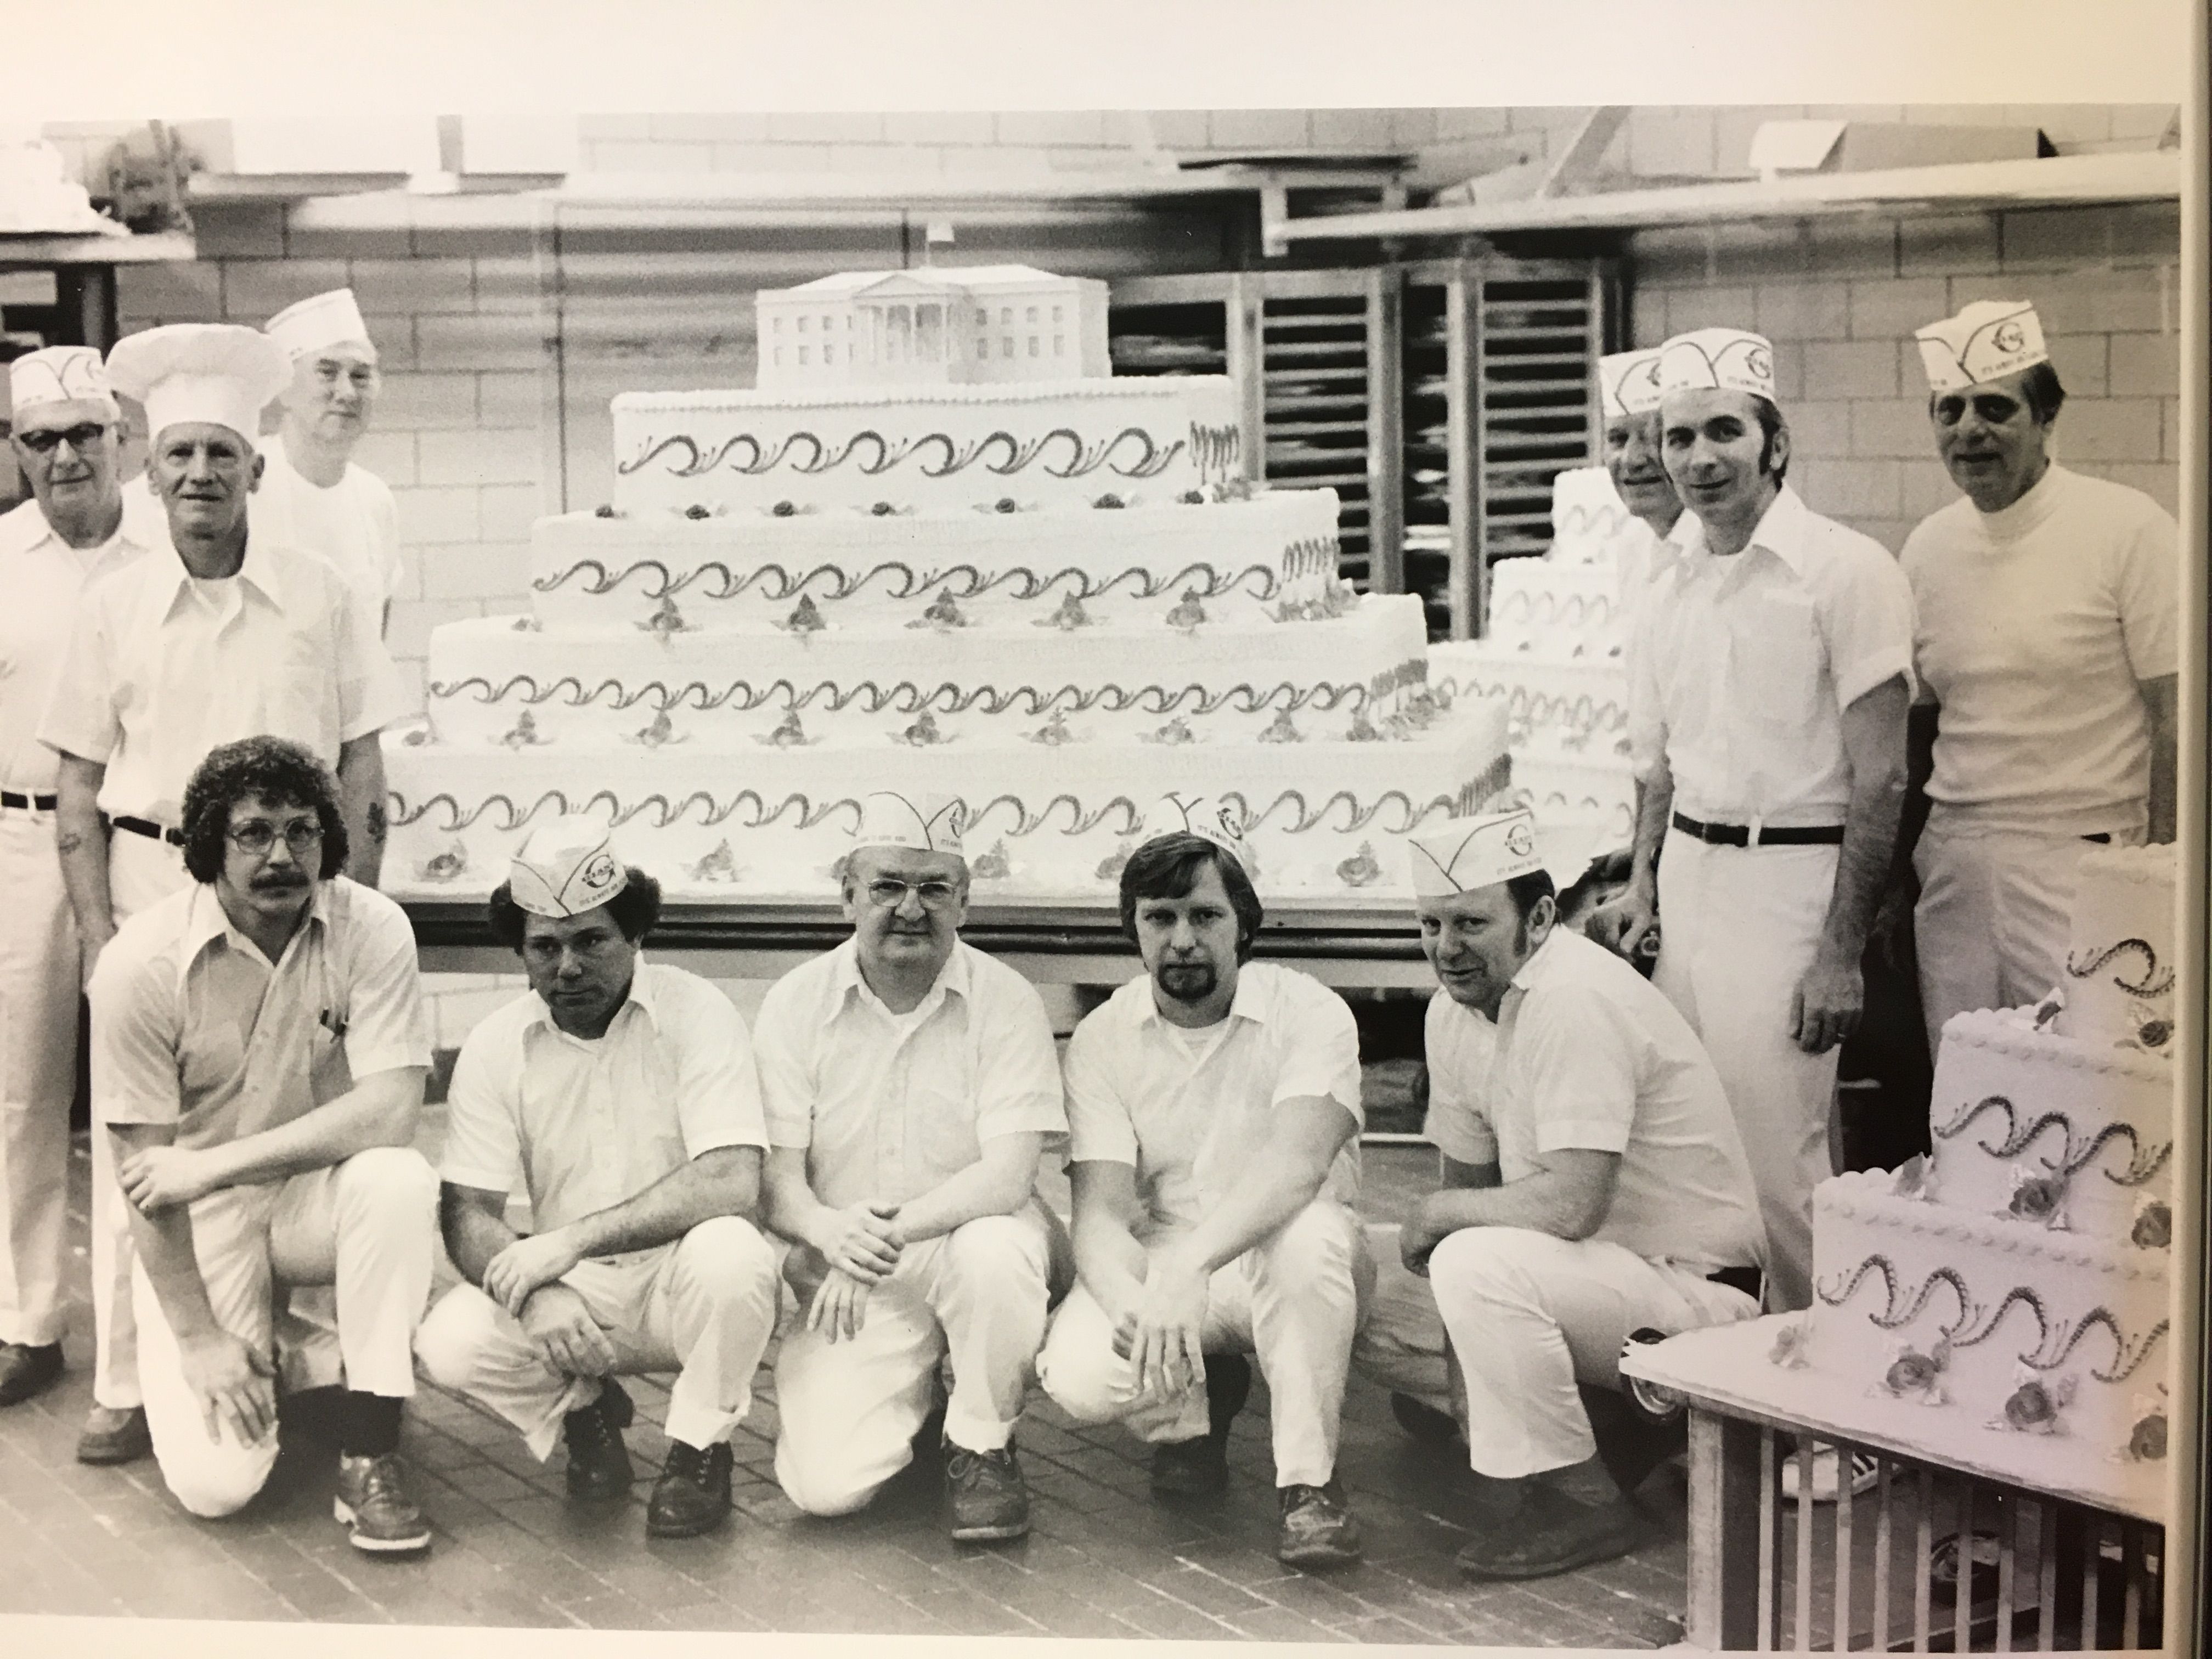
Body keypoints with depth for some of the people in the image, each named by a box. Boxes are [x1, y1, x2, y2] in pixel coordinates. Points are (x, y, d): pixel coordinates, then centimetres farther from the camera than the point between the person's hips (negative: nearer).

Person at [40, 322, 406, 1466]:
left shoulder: (318, 599, 2)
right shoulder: (112, 606, 4)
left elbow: (361, 773, 5)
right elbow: (79, 785, 5)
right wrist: (96, 932, -2)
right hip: (150, 881, 0)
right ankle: (128, 1388, 8)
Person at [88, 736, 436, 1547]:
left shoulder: (371, 928, -14)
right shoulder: (142, 963, -17)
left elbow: (391, 1109, -23)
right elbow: (146, 1170, -12)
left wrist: (215, 1163, -28)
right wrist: (197, 1335, -13)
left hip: (319, 1193, 1)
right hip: (201, 1220, -1)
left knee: (399, 1178, -34)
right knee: (215, 1479, -17)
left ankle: (368, 1453, -18)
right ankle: (265, 1351, 19)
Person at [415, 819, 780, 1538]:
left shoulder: (695, 1013, -13)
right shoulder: (494, 1047, -3)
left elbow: (732, 1182, -25)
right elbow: (466, 1211, -6)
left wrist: (571, 1240, -29)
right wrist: (536, 1292, -28)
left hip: (679, 1286, -2)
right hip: (571, 1296, 2)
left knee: (730, 1256, -35)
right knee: (449, 1343, -25)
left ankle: (699, 1446, -6)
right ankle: (581, 1406, 9)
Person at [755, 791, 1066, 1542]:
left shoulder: (1006, 1001, -8)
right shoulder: (796, 1002, -2)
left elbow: (1008, 1176, -17)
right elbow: (776, 1176, -7)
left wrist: (887, 1234, -31)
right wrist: (830, 1231, -30)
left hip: (966, 1240, -1)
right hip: (848, 1281, 1)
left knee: (998, 1248, -37)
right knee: (823, 1486, -18)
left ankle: (982, 1449, -7)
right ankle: (913, 1395, 19)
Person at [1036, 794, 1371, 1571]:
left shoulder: (1308, 1011, -12)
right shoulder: (1102, 1038, -3)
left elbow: (1298, 1163, -30)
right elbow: (1101, 1212, -12)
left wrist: (1189, 1265, -46)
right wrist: (1132, 1305, -36)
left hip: (1277, 1265, -2)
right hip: (1156, 1271, 3)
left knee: (1311, 1235, -38)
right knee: (1077, 1375, -28)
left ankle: (1309, 1481, -19)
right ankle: (1194, 1404, 10)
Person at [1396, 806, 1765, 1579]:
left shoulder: (1574, 999, -24)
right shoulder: (1455, 1011, 4)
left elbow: (1571, 1204, -30)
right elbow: (1468, 1178, 11)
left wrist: (1436, 1214, -16)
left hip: (1700, 1295, -10)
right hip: (1599, 1271, 10)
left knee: (1477, 1264, -29)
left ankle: (1576, 1503, -13)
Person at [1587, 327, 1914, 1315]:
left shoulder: (1846, 572, -10)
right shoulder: (1672, 573, 11)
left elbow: (1879, 780, -11)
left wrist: (1842, 953, -14)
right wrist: (1643, 886, 11)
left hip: (1792, 874, -6)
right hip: (1687, 867, 6)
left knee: (1777, 1152, -7)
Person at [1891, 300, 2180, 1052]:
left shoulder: (2130, 529, -6)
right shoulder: (1927, 547, 10)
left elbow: (2179, 720, -7)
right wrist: (1896, 872, 15)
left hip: (2084, 861, -5)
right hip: (1954, 865, 5)